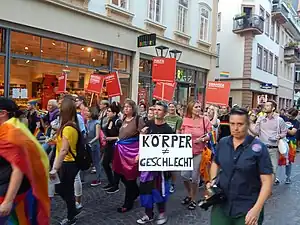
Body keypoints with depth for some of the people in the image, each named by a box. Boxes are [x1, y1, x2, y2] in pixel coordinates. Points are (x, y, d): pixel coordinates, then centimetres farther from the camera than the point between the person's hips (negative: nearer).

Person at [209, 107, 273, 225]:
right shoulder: (222, 143, 0)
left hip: (247, 209, -3)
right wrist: (213, 180, -1)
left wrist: (257, 209, -19)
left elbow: (267, 181, -12)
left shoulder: (258, 148, -12)